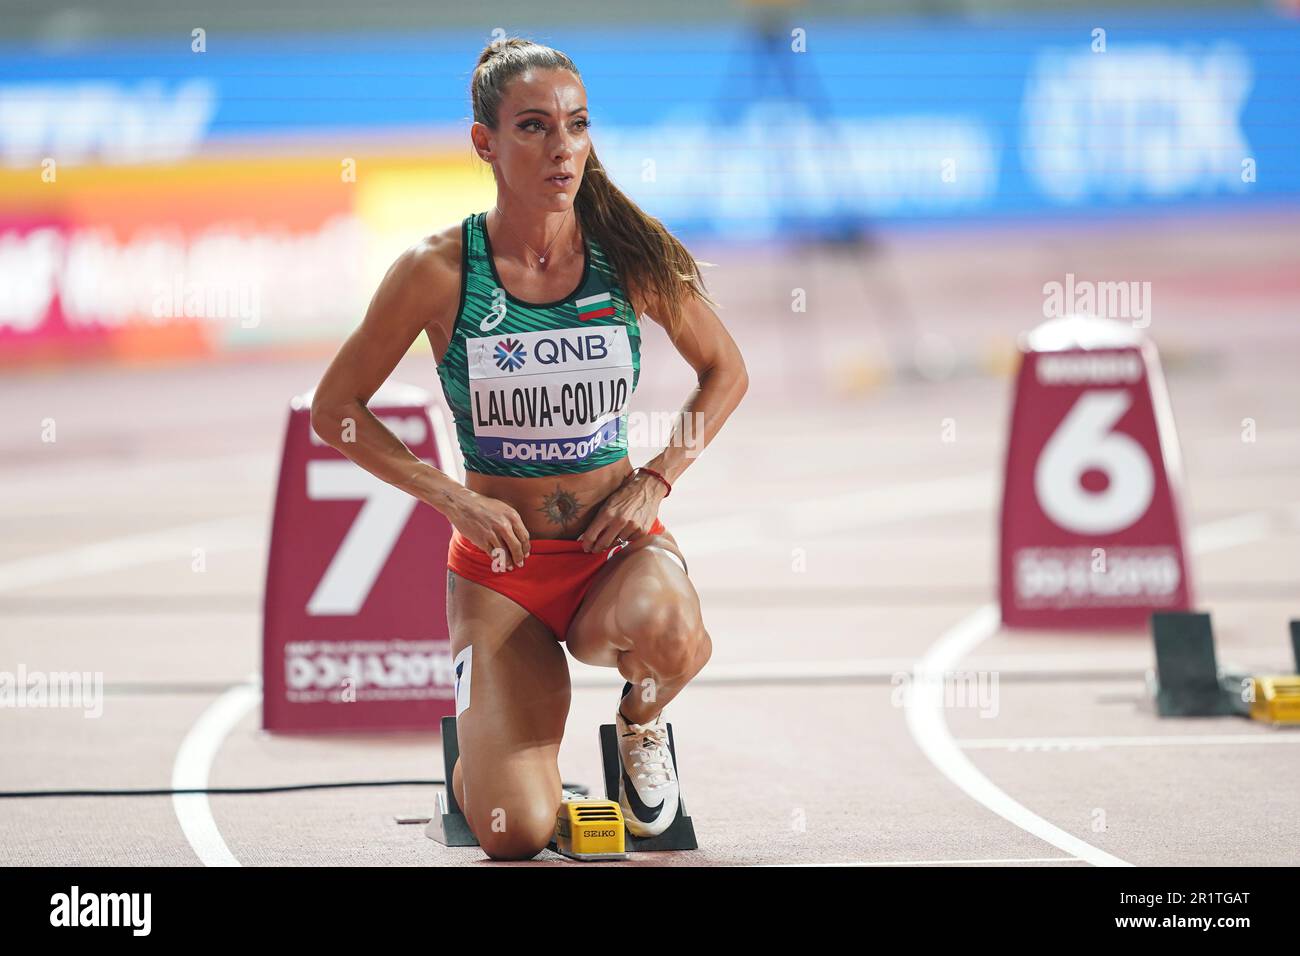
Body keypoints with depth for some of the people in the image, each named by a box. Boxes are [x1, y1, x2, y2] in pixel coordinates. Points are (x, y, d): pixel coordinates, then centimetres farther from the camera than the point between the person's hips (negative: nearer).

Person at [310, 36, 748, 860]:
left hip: (619, 544, 1)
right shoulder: (440, 272, -10)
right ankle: (485, 734, 22)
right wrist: (451, 497, -10)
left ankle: (643, 721, 2)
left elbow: (726, 372, 11)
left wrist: (658, 480, -3)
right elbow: (336, 408, 0)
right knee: (514, 832, -18)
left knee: (665, 633, -38)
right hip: (500, 561, -1)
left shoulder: (631, 253, -5)